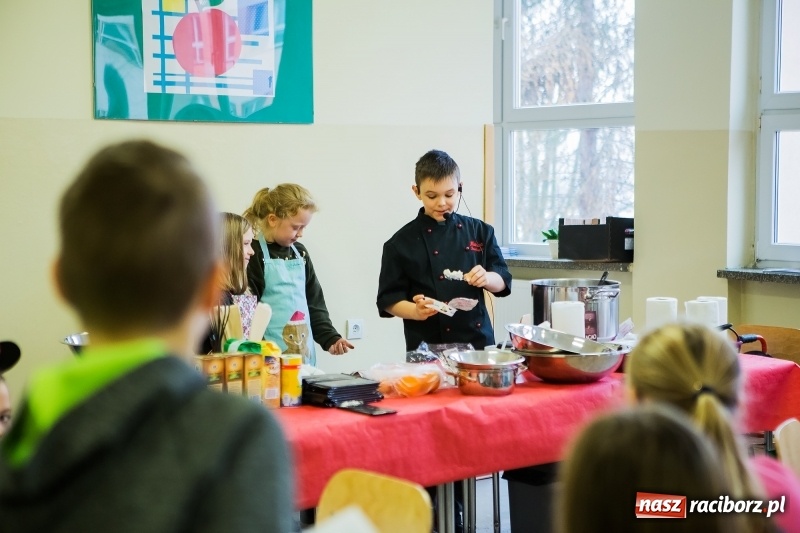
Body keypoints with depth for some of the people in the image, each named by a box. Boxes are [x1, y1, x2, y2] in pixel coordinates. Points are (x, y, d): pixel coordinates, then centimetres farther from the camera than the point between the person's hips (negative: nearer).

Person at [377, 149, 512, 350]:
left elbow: (503, 281, 8)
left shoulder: (479, 231, 6)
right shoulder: (402, 242, -3)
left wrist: (486, 278, -14)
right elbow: (389, 300, -2)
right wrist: (416, 311, -21)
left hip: (478, 340, 3)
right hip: (427, 347, -2)